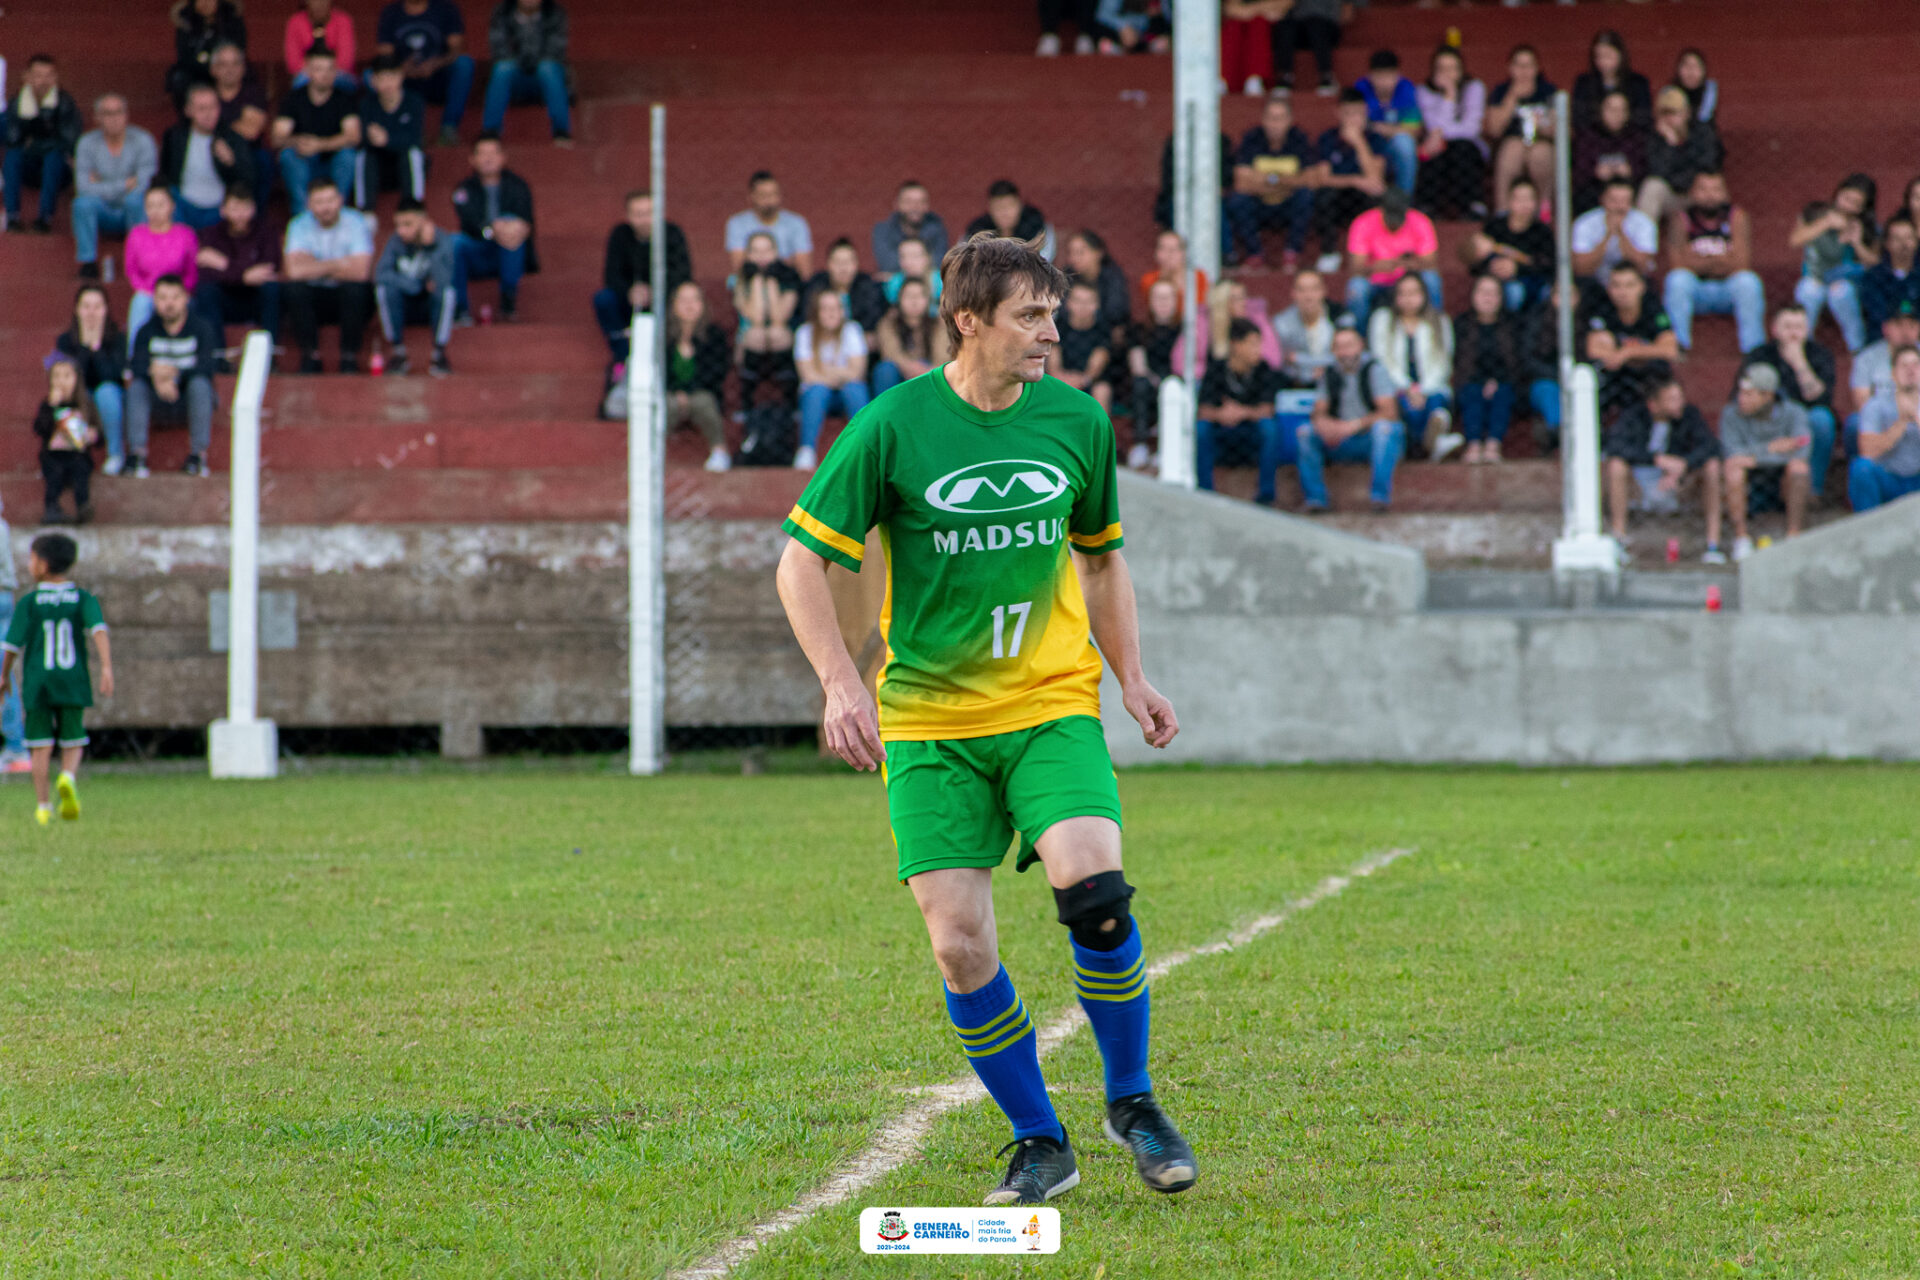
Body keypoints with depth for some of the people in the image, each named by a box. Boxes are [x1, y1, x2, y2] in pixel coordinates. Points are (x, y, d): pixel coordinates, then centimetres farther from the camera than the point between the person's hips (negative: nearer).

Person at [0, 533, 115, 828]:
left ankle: (43, 806, 2)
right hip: (73, 681, 1)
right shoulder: (83, 600, 2)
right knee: (73, 742, 12)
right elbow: (99, 630, -13)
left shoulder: (29, 603, -3)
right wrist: (106, 668, -19)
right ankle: (67, 778, -17)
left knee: (41, 746, 5)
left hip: (37, 683, -1)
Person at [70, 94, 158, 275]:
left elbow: (144, 185, -19)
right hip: (104, 215, 1)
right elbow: (84, 187, -15)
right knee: (83, 202, -30)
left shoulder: (142, 140, -10)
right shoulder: (87, 143, -5)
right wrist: (125, 185, -16)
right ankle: (88, 261, -19)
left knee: (135, 199, -35)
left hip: (133, 213, -1)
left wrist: (102, 187, -11)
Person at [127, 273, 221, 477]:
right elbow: (137, 366, -16)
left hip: (191, 393, -2)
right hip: (158, 394, 2)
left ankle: (198, 453, -30)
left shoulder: (201, 329, -5)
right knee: (136, 385, -26)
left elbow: (206, 366, -21)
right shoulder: (147, 331, 1)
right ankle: (137, 452, -33)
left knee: (199, 383, -34)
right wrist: (156, 377, -39)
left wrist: (175, 373, -39)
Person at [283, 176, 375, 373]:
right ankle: (310, 355, -14)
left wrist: (317, 268, -14)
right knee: (292, 289, -29)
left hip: (350, 298, -1)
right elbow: (294, 270, -24)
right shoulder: (299, 226, -8)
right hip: (315, 297, 1)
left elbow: (360, 272, -24)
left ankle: (350, 356, -16)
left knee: (355, 288, -34)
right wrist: (337, 265, -19)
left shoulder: (356, 222, -11)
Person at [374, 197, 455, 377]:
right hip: (405, 307, 2)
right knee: (385, 287, -28)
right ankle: (398, 353, -15)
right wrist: (416, 286, -27)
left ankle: (439, 353, -17)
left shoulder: (442, 240, -16)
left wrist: (430, 246, -36)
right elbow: (380, 274, -24)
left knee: (446, 290, -33)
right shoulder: (396, 242, -10)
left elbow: (443, 280, -31)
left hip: (433, 306, -1)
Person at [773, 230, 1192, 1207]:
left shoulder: (1076, 420, 3)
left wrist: (1132, 679, 12)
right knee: (959, 943, -8)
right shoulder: (894, 427, -8)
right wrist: (842, 684, -15)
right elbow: (802, 560, -4)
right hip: (928, 721, -1)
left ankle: (1131, 1100, -1)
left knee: (1092, 888, -22)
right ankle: (1038, 1143, 11)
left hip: (1052, 705, 1)